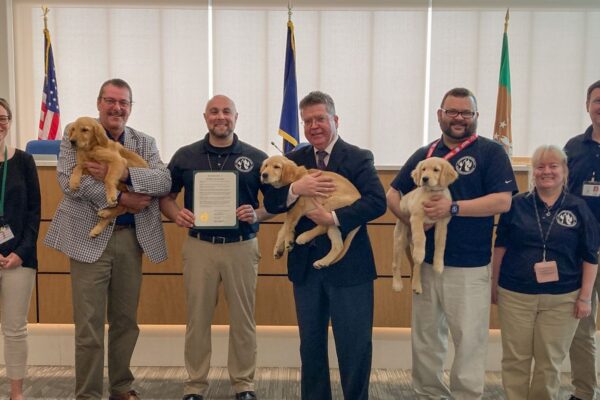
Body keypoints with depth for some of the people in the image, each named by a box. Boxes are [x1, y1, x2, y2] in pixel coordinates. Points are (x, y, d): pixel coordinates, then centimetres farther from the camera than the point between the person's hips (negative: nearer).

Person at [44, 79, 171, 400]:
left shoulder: (144, 143, 9)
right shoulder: (75, 135, 1)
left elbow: (164, 181, -7)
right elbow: (69, 180, -14)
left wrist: (120, 172, -22)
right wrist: (122, 198, -18)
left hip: (132, 239, 4)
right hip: (90, 238, -3)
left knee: (126, 321, 14)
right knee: (89, 325, 1)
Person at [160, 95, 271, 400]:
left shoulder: (256, 158, 1)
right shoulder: (185, 156, 4)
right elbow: (165, 197, 10)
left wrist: (257, 215, -15)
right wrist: (176, 214, -11)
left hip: (242, 247, 0)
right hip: (199, 246, 1)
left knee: (243, 319, 9)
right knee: (197, 318, 8)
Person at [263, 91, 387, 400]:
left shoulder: (358, 158, -5)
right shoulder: (294, 160, 7)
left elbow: (377, 201, -18)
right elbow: (271, 204, 0)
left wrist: (334, 218, -25)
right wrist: (296, 188, -18)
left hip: (348, 266, -4)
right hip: (305, 266, 4)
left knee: (355, 345, 5)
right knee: (311, 343, 16)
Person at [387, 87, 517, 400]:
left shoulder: (491, 152, -2)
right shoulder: (424, 154, 10)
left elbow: (502, 201, -12)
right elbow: (393, 195, 10)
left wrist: (453, 208, -21)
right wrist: (410, 219, -9)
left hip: (470, 267, -4)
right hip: (427, 262, 4)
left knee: (469, 342, 5)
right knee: (425, 339, 15)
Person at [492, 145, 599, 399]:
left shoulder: (578, 208, -1)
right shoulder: (517, 204, -1)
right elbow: (500, 246, 5)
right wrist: (494, 284, 6)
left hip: (562, 298, 0)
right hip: (515, 295, 0)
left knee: (550, 361, 12)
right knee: (515, 358, 9)